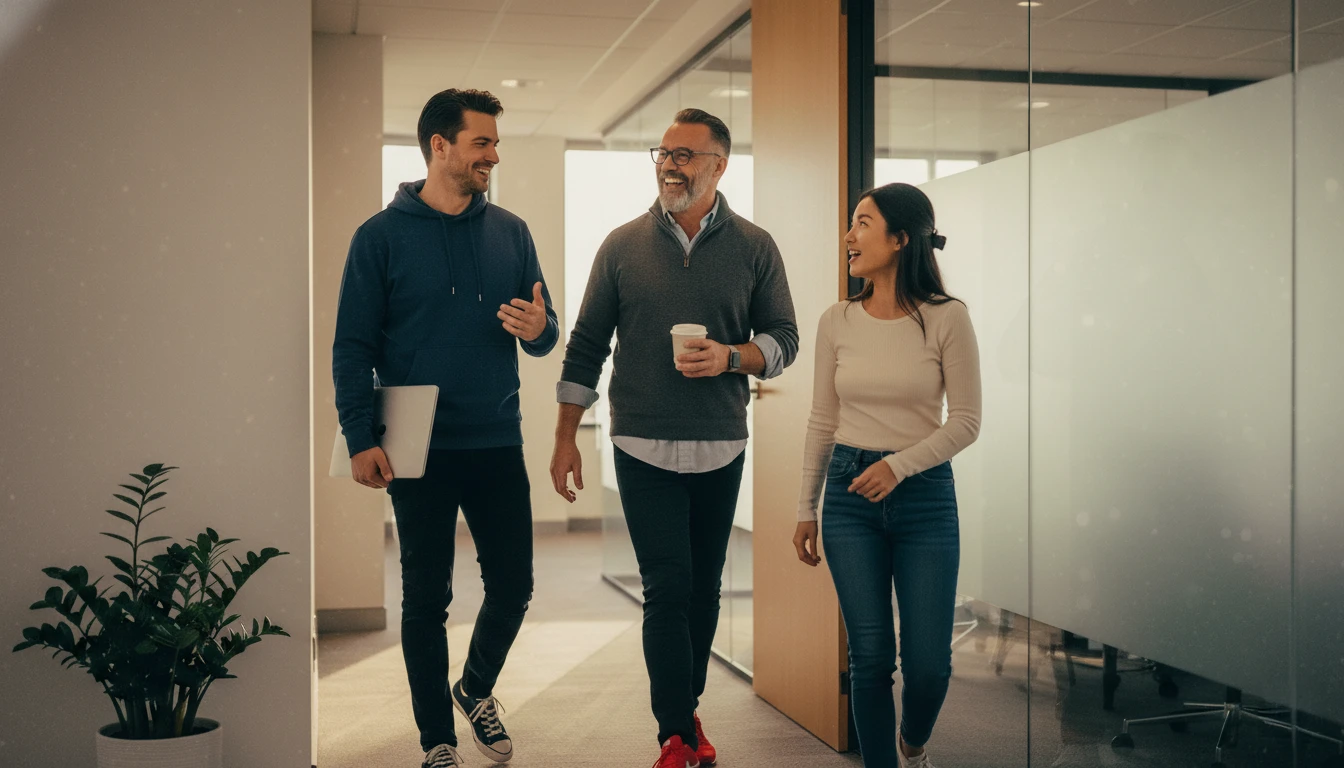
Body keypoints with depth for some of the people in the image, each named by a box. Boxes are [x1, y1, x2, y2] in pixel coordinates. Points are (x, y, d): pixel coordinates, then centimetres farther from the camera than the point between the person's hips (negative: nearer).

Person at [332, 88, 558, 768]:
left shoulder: (511, 232, 9)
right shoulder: (381, 237, -2)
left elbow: (547, 332, 11)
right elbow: (353, 347, -4)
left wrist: (538, 329, -13)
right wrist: (360, 439, -13)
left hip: (498, 444, 4)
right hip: (419, 450, -3)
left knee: (513, 586, 8)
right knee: (427, 598, 5)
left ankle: (476, 689, 36)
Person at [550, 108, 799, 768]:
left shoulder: (753, 249, 2)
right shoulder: (623, 245, 2)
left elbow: (784, 339, 5)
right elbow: (586, 345, 5)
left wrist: (732, 357, -16)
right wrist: (565, 438, 4)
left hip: (722, 448, 2)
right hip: (644, 448, -1)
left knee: (703, 588, 11)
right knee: (668, 589, -4)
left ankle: (687, 711, 27)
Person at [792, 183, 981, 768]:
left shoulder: (946, 319, -6)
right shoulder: (836, 322, 3)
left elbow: (966, 422, -5)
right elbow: (822, 422, 9)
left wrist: (899, 465, -17)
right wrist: (806, 510, 9)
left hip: (924, 494, -2)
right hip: (849, 495, 2)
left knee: (928, 661, 1)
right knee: (870, 655, 2)